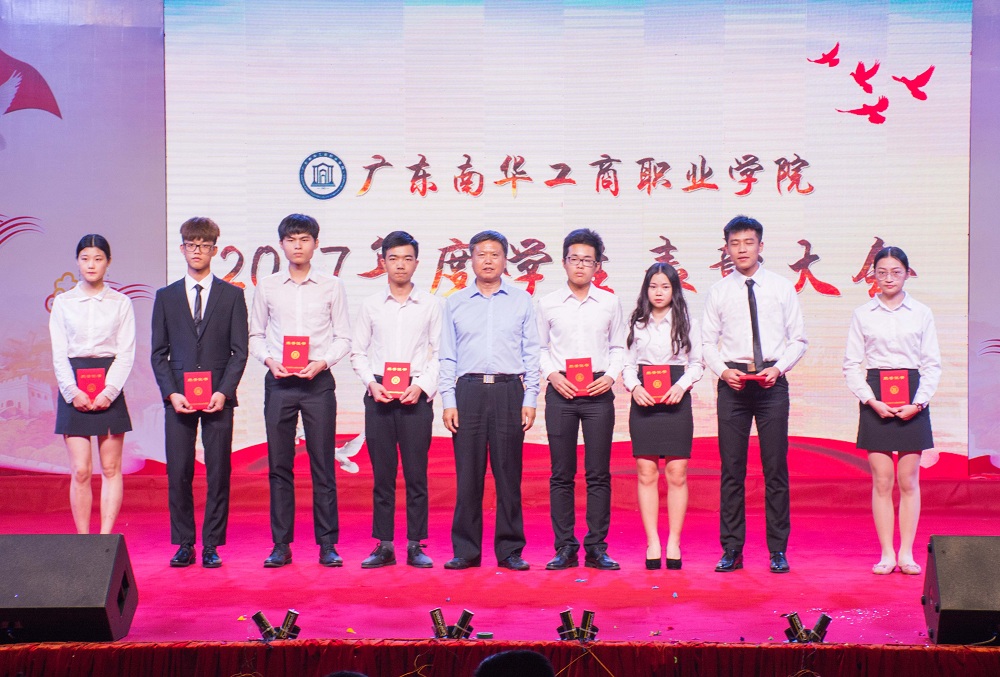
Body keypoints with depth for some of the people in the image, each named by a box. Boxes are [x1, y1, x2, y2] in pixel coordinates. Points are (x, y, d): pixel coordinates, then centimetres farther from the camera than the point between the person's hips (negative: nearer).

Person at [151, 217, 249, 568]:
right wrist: (171, 393, -5)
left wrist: (223, 392, -10)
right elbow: (158, 353, 9)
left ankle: (212, 545, 8)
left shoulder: (232, 295, 7)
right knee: (178, 474, 0)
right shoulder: (166, 297, 11)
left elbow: (239, 351, 3)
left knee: (218, 473, 0)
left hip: (218, 398, -1)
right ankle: (184, 545, 10)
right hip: (178, 398, 1)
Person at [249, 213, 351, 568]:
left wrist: (321, 362, -10)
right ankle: (281, 544, 10)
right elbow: (255, 335, 12)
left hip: (318, 381, -1)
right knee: (279, 465, 3)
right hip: (279, 381, 1)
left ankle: (328, 544, 5)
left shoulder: (331, 286, 5)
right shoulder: (267, 287, 8)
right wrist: (269, 360, -5)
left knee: (323, 465, -1)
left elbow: (344, 337, 5)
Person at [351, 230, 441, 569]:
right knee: (382, 473, 3)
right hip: (378, 396, 1)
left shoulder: (430, 304, 6)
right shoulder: (371, 305, 9)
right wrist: (372, 384, -6)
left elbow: (439, 353, 4)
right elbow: (358, 352, 9)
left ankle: (415, 546, 6)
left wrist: (422, 386, -9)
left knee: (416, 474, 0)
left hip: (416, 396, -1)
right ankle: (383, 545, 9)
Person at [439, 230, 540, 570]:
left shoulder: (521, 301, 10)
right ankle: (466, 549, 8)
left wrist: (529, 401, 0)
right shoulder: (455, 303, 12)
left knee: (508, 473, 0)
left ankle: (510, 550, 8)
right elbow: (447, 356, 10)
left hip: (509, 391, 0)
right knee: (468, 473, 0)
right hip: (468, 391, 1)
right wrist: (448, 401, 1)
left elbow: (531, 353, 8)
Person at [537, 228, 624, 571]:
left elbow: (618, 347, 12)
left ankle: (596, 547, 6)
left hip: (598, 392, 0)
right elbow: (540, 347, 11)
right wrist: (552, 375, -5)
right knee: (561, 474, 1)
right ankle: (565, 548, 6)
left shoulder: (610, 303, 7)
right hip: (560, 391, 0)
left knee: (598, 474, 0)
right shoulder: (547, 304, 6)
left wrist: (611, 376, -4)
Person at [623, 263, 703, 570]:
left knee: (676, 474, -3)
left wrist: (681, 386, -10)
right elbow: (628, 365, 10)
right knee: (646, 473, -2)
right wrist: (634, 387, -9)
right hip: (643, 400, 1)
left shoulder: (685, 322, 7)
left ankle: (674, 543, 3)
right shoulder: (637, 323, 10)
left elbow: (696, 363, 7)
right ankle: (652, 542, 2)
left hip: (676, 399, -1)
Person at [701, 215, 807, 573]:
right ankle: (732, 550, 10)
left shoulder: (782, 287, 6)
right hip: (732, 383, 1)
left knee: (775, 468, 1)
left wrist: (778, 368, -9)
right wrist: (723, 370, -8)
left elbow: (798, 339, 7)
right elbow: (708, 342, 9)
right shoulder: (718, 292, 6)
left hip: (771, 382, 0)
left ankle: (778, 551, 9)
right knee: (731, 469, 3)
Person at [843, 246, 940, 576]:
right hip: (876, 398, 0)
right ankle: (887, 554, 6)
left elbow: (933, 364, 4)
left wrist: (918, 403, -8)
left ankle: (906, 552, 9)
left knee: (909, 481, 2)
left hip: (912, 400, 0)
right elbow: (851, 365, 4)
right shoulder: (862, 314, 4)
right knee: (882, 481, -1)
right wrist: (872, 401, -8)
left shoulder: (922, 313, 5)